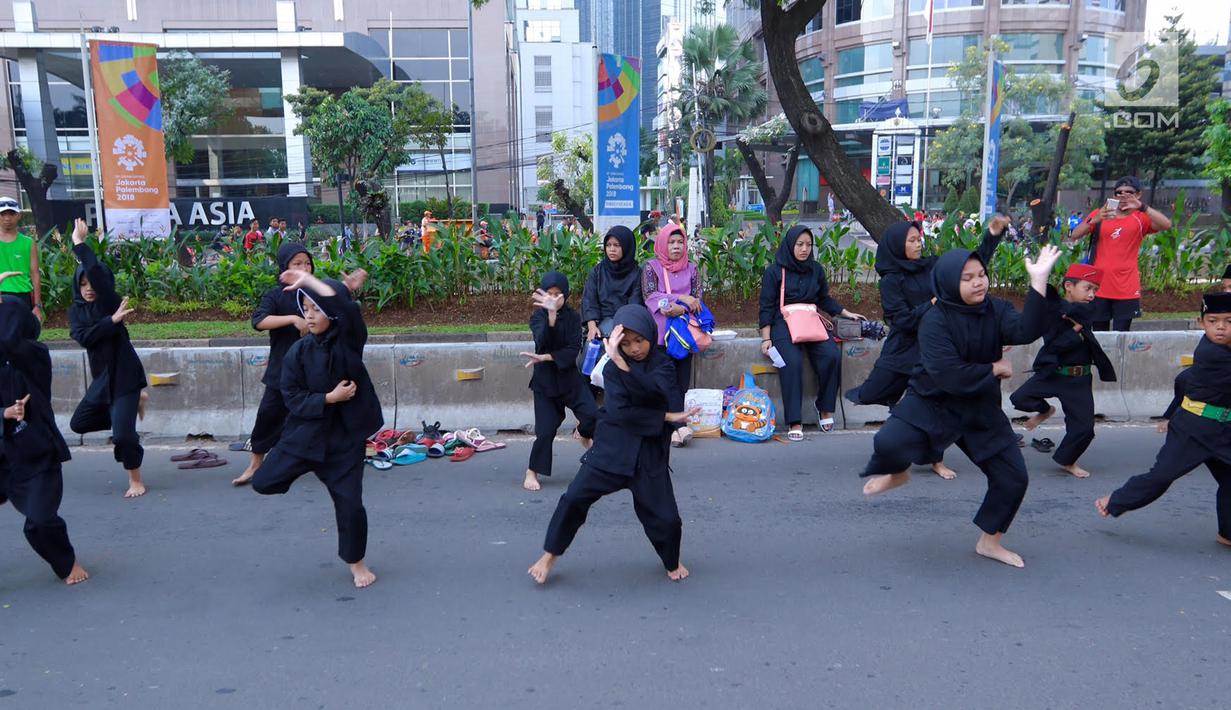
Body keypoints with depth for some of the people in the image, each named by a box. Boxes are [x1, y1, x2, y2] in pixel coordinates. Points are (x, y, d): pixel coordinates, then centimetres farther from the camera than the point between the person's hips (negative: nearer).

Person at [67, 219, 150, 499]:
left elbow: (97, 272, -25)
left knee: (122, 433, -13)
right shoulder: (76, 310, 6)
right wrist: (112, 320, -22)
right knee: (79, 423, 20)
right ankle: (132, 404, 32)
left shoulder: (110, 302, -9)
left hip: (124, 374, -7)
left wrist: (79, 243, -15)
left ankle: (135, 480, 8)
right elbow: (83, 337, -13)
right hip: (102, 376, 7)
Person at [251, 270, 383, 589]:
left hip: (345, 435, -2)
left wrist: (308, 279, -24)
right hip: (305, 431, 2)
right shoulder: (298, 352, -5)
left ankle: (357, 562, 25)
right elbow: (293, 398, -6)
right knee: (264, 482, -2)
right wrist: (329, 398, -19)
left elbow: (346, 307, -29)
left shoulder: (350, 341, -9)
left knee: (350, 502, 2)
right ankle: (303, 469, 31)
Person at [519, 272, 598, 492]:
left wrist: (545, 357, -21)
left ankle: (583, 434, 20)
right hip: (544, 381, -2)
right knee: (545, 430, -6)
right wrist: (551, 314, -41)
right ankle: (532, 472, 14)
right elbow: (543, 341, -27)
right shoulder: (538, 317, -6)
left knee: (592, 415, -15)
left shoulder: (573, 317, -1)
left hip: (569, 377, 2)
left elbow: (574, 350, -12)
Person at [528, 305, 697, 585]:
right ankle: (550, 554, 13)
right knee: (574, 498, -8)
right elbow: (620, 411, -16)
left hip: (650, 453, 0)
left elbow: (655, 392, -25)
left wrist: (622, 363, -35)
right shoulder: (612, 368, -1)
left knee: (666, 518, 0)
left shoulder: (662, 364, -1)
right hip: (612, 448, 0)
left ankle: (673, 562, 31)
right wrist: (666, 417, -17)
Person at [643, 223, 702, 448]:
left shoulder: (691, 269, 18)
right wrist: (681, 298, -9)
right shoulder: (651, 267, 11)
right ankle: (680, 425, -24)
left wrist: (681, 308, -14)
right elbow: (650, 296, -2)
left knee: (682, 378, -9)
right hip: (660, 329, -3)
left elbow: (696, 300, 8)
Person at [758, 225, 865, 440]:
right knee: (792, 362, -30)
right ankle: (794, 422, -26)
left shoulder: (816, 270, 13)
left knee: (832, 355, -25)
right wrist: (766, 339, -8)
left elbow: (825, 299, 24)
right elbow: (766, 307, 0)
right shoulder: (773, 272, 2)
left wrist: (848, 314, 14)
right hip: (783, 324, -3)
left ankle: (825, 407, -6)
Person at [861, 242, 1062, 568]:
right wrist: (995, 369, -14)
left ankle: (990, 542, 30)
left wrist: (1039, 280, -34)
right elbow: (949, 375, -27)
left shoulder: (997, 311, -5)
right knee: (889, 443, -30)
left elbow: (1027, 331, -27)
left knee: (1014, 478, 5)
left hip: (981, 410, 5)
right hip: (930, 403, -4)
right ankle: (897, 473, 10)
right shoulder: (935, 321, -18)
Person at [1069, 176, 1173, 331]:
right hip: (1099, 287, 1)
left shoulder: (1141, 219, 4)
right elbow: (1074, 235, -4)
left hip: (1127, 290, -1)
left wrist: (1142, 207, -25)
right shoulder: (1100, 214, 7)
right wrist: (1094, 220, -21)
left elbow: (1166, 224, -15)